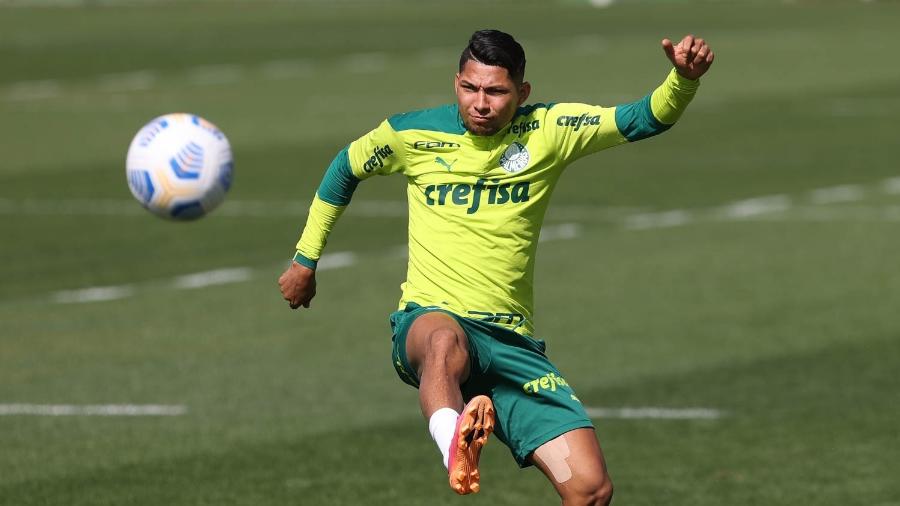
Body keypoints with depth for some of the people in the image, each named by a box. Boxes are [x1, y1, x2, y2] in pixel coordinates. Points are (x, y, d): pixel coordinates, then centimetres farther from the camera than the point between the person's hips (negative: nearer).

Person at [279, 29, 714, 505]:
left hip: (512, 341, 3)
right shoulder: (412, 134, 4)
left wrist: (683, 79, -21)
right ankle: (454, 449, -69)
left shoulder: (548, 131, 4)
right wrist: (304, 259, 27)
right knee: (446, 342, -44)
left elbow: (645, 119, -1)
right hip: (428, 321, -3)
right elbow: (345, 168, 22)